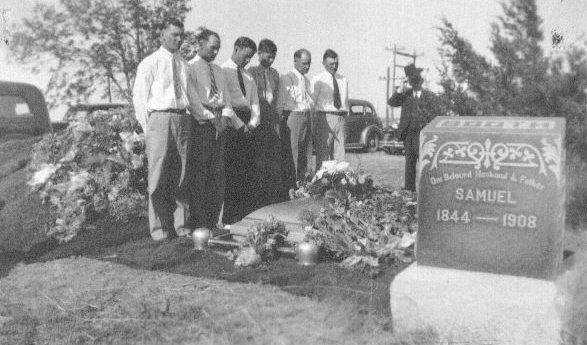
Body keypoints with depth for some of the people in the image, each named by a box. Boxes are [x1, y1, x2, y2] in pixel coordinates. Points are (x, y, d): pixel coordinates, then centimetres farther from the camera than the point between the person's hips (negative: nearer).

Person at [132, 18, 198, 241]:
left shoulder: (184, 65, 16)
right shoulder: (150, 63, 3)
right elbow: (139, 96, 1)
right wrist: (146, 127, -5)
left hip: (182, 119, 5)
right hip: (160, 118, -4)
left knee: (181, 174, 7)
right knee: (158, 175, -3)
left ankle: (181, 225, 15)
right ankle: (159, 228, 4)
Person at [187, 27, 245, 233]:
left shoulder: (217, 70, 19)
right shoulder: (191, 67, -1)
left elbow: (226, 98, 14)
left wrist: (225, 116, -4)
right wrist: (211, 118, -15)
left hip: (219, 123, 7)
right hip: (200, 124, -7)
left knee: (218, 173, 5)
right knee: (199, 174, -5)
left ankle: (212, 222, 12)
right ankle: (199, 223, 2)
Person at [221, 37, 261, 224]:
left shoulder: (248, 77, 22)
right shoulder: (223, 71, -1)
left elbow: (254, 103, 17)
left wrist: (252, 123, -1)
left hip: (248, 126, 7)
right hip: (231, 123, -7)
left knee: (250, 171, 4)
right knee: (231, 170, -7)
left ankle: (248, 214, 11)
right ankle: (229, 218, -3)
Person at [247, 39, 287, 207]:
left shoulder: (275, 73, 15)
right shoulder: (252, 72, -2)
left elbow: (276, 98, 16)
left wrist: (277, 121, 11)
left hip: (272, 121, 5)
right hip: (259, 121, -5)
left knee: (276, 158, 4)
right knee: (260, 162, -3)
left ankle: (278, 196, 10)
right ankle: (261, 199, 4)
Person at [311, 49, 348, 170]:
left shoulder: (343, 80, 16)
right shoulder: (318, 80, 0)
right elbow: (311, 103, -3)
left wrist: (345, 118, 13)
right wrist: (313, 123, -9)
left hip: (341, 118, 5)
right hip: (324, 118, -5)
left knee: (340, 153, 5)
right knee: (323, 153, -6)